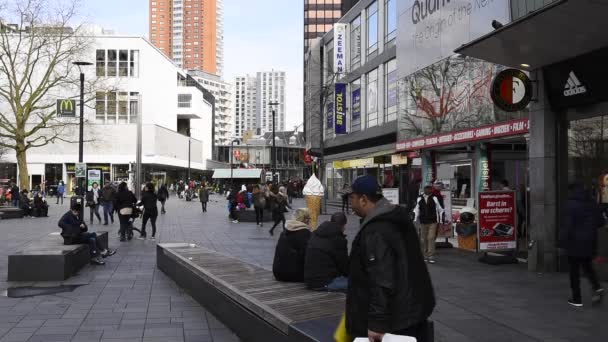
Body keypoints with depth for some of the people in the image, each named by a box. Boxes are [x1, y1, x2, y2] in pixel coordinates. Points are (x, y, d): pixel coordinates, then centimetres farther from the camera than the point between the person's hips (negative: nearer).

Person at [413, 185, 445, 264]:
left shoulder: (435, 198, -2)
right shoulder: (419, 198, 4)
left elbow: (440, 210, 7)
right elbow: (416, 210, 14)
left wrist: (441, 220, 6)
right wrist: (415, 220, 10)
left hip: (433, 222, -3)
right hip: (423, 222, 3)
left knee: (431, 238, -10)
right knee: (423, 239, 8)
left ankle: (431, 257, -7)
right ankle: (425, 256, 21)